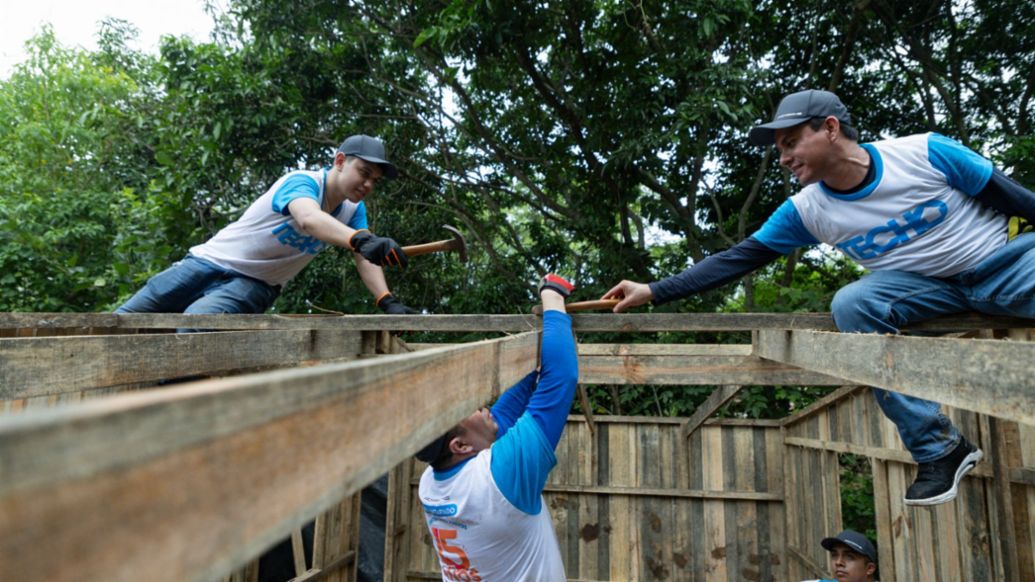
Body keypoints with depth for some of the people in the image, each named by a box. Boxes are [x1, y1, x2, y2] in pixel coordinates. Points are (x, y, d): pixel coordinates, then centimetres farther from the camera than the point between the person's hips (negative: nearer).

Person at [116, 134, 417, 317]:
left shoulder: (354, 211, -3)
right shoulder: (301, 181, -22)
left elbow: (364, 259, -14)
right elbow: (308, 219, -45)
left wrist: (388, 301, -34)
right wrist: (362, 239, -64)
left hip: (254, 285, 2)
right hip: (209, 262, -2)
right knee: (124, 318, 1)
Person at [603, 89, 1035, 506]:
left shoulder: (927, 152, -17)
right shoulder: (806, 210, -11)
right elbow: (737, 259, -11)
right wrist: (653, 292, -15)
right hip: (934, 286, 2)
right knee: (850, 304, -28)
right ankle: (938, 448, -19)